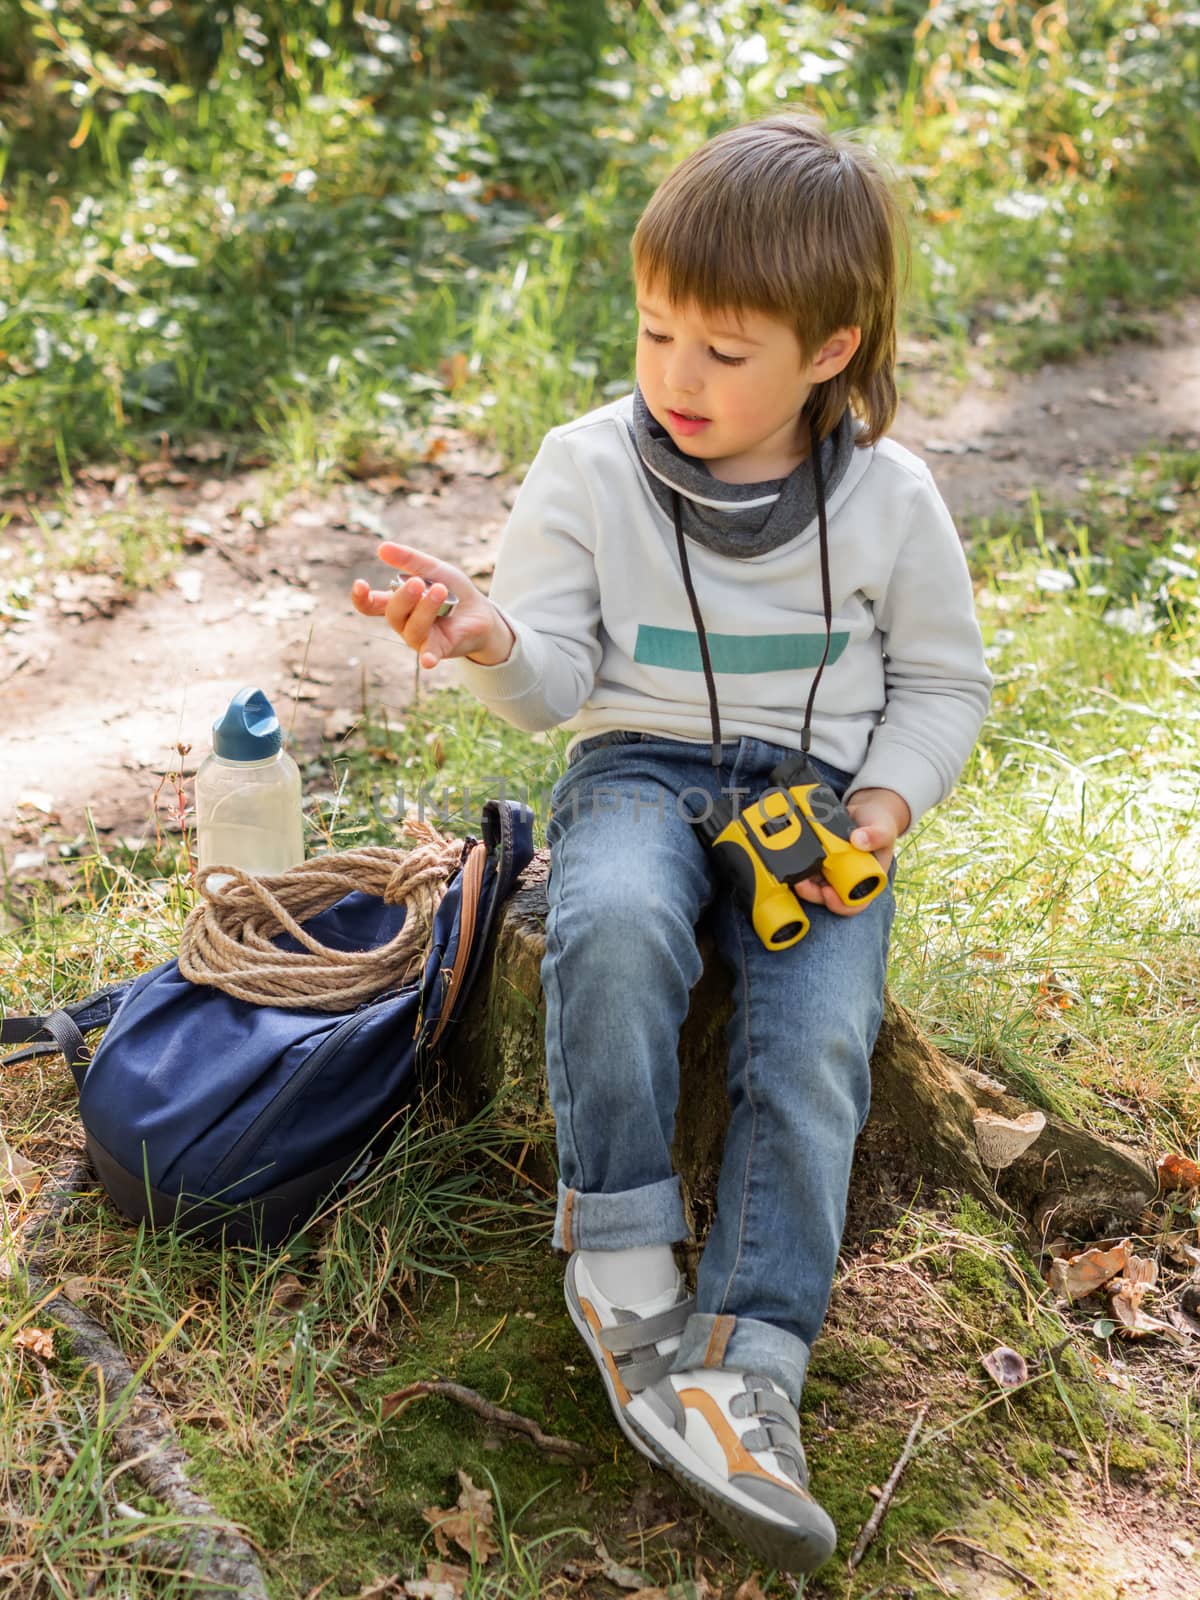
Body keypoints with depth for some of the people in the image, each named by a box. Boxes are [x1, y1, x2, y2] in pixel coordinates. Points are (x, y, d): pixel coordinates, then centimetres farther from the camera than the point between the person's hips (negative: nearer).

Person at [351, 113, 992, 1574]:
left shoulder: (889, 498, -1)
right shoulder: (592, 469, -2)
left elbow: (944, 680, 10)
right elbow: (560, 684, -1)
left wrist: (888, 805, -8)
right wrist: (496, 645, -25)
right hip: (645, 767, 0)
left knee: (813, 1046, -23)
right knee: (612, 924, -35)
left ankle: (747, 1365, -22)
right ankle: (619, 1252, -22)